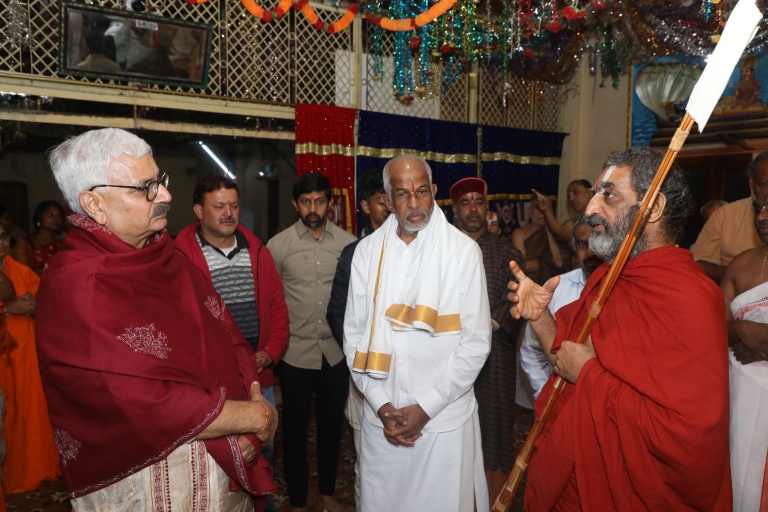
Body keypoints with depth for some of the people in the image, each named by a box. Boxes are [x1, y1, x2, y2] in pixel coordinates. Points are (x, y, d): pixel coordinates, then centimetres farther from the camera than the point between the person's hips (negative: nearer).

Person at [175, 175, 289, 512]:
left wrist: (272, 352, -1)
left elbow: (277, 306, 11)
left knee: (263, 451, 19)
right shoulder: (181, 257, -9)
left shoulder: (257, 252, 7)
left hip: (259, 376, 5)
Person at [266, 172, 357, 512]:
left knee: (332, 424, 17)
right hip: (295, 353, -1)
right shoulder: (278, 245, -7)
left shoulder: (349, 243, -4)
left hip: (337, 351, 2)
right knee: (295, 427, 13)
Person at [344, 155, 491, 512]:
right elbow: (355, 334, 2)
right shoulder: (368, 250, 0)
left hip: (444, 420, -2)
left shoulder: (464, 250, -7)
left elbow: (476, 341, -8)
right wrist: (381, 404, -6)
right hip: (380, 417, 2)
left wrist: (425, 406, -11)